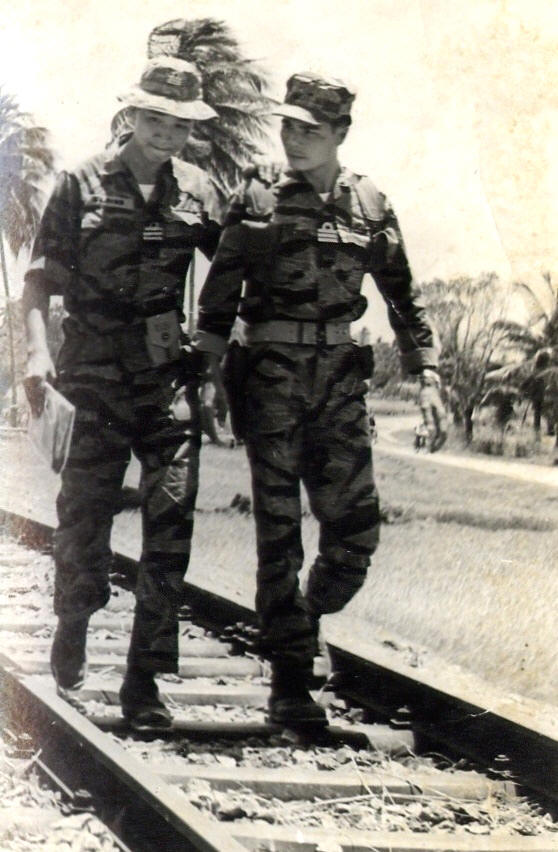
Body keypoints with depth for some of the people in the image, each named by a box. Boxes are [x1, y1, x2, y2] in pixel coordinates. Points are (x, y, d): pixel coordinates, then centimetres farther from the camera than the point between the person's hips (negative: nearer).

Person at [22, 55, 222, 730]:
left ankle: (144, 679, -1)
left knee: (170, 519, -6)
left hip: (169, 376, 2)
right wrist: (38, 351, -13)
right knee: (84, 512, 3)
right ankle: (73, 623, 33)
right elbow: (39, 280, 0)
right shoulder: (82, 187, 1)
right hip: (96, 373, -2)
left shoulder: (195, 191, 9)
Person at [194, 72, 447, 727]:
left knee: (356, 528, -3)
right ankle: (289, 680, 1)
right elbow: (218, 294, 6)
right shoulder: (256, 201, 3)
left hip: (338, 378, 2)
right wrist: (207, 373, -1)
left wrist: (428, 376, 7)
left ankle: (304, 620, 26)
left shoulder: (369, 206, 9)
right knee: (279, 530, -4)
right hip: (269, 374, -2)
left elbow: (403, 297, 14)